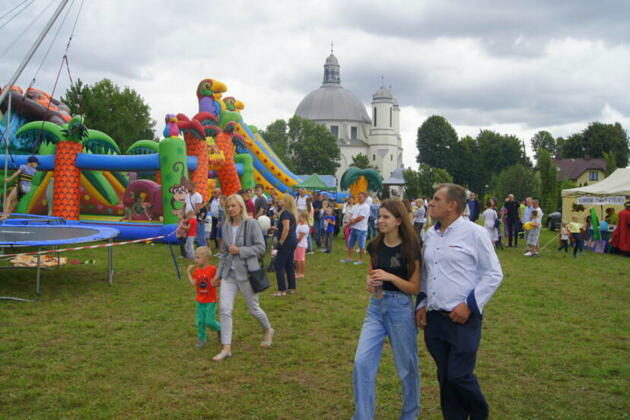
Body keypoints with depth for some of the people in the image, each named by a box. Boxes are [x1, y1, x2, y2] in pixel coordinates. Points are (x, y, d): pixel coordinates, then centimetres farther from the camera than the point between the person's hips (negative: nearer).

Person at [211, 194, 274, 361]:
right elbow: (223, 252, 14)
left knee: (253, 308, 10)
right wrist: (218, 274, 13)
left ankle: (268, 330, 40)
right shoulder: (226, 226, 6)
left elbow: (261, 247, -11)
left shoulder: (251, 223, -10)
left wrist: (239, 250, -19)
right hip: (229, 273, 5)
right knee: (224, 309, -4)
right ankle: (226, 348, 3)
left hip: (247, 272, -5)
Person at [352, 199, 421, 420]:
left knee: (407, 366, 10)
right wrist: (369, 282, -6)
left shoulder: (410, 248, -10)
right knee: (362, 362, -6)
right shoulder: (375, 246, 4)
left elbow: (415, 288, -9)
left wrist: (390, 277, -22)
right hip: (376, 307, 4)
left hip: (401, 308, -4)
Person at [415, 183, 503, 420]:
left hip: (463, 319, -6)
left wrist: (470, 304, -13)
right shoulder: (430, 235, 10)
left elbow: (493, 274, -6)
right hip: (434, 318, 6)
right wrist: (422, 303, 10)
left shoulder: (474, 233, -8)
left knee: (460, 375, -4)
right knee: (445, 377, 12)